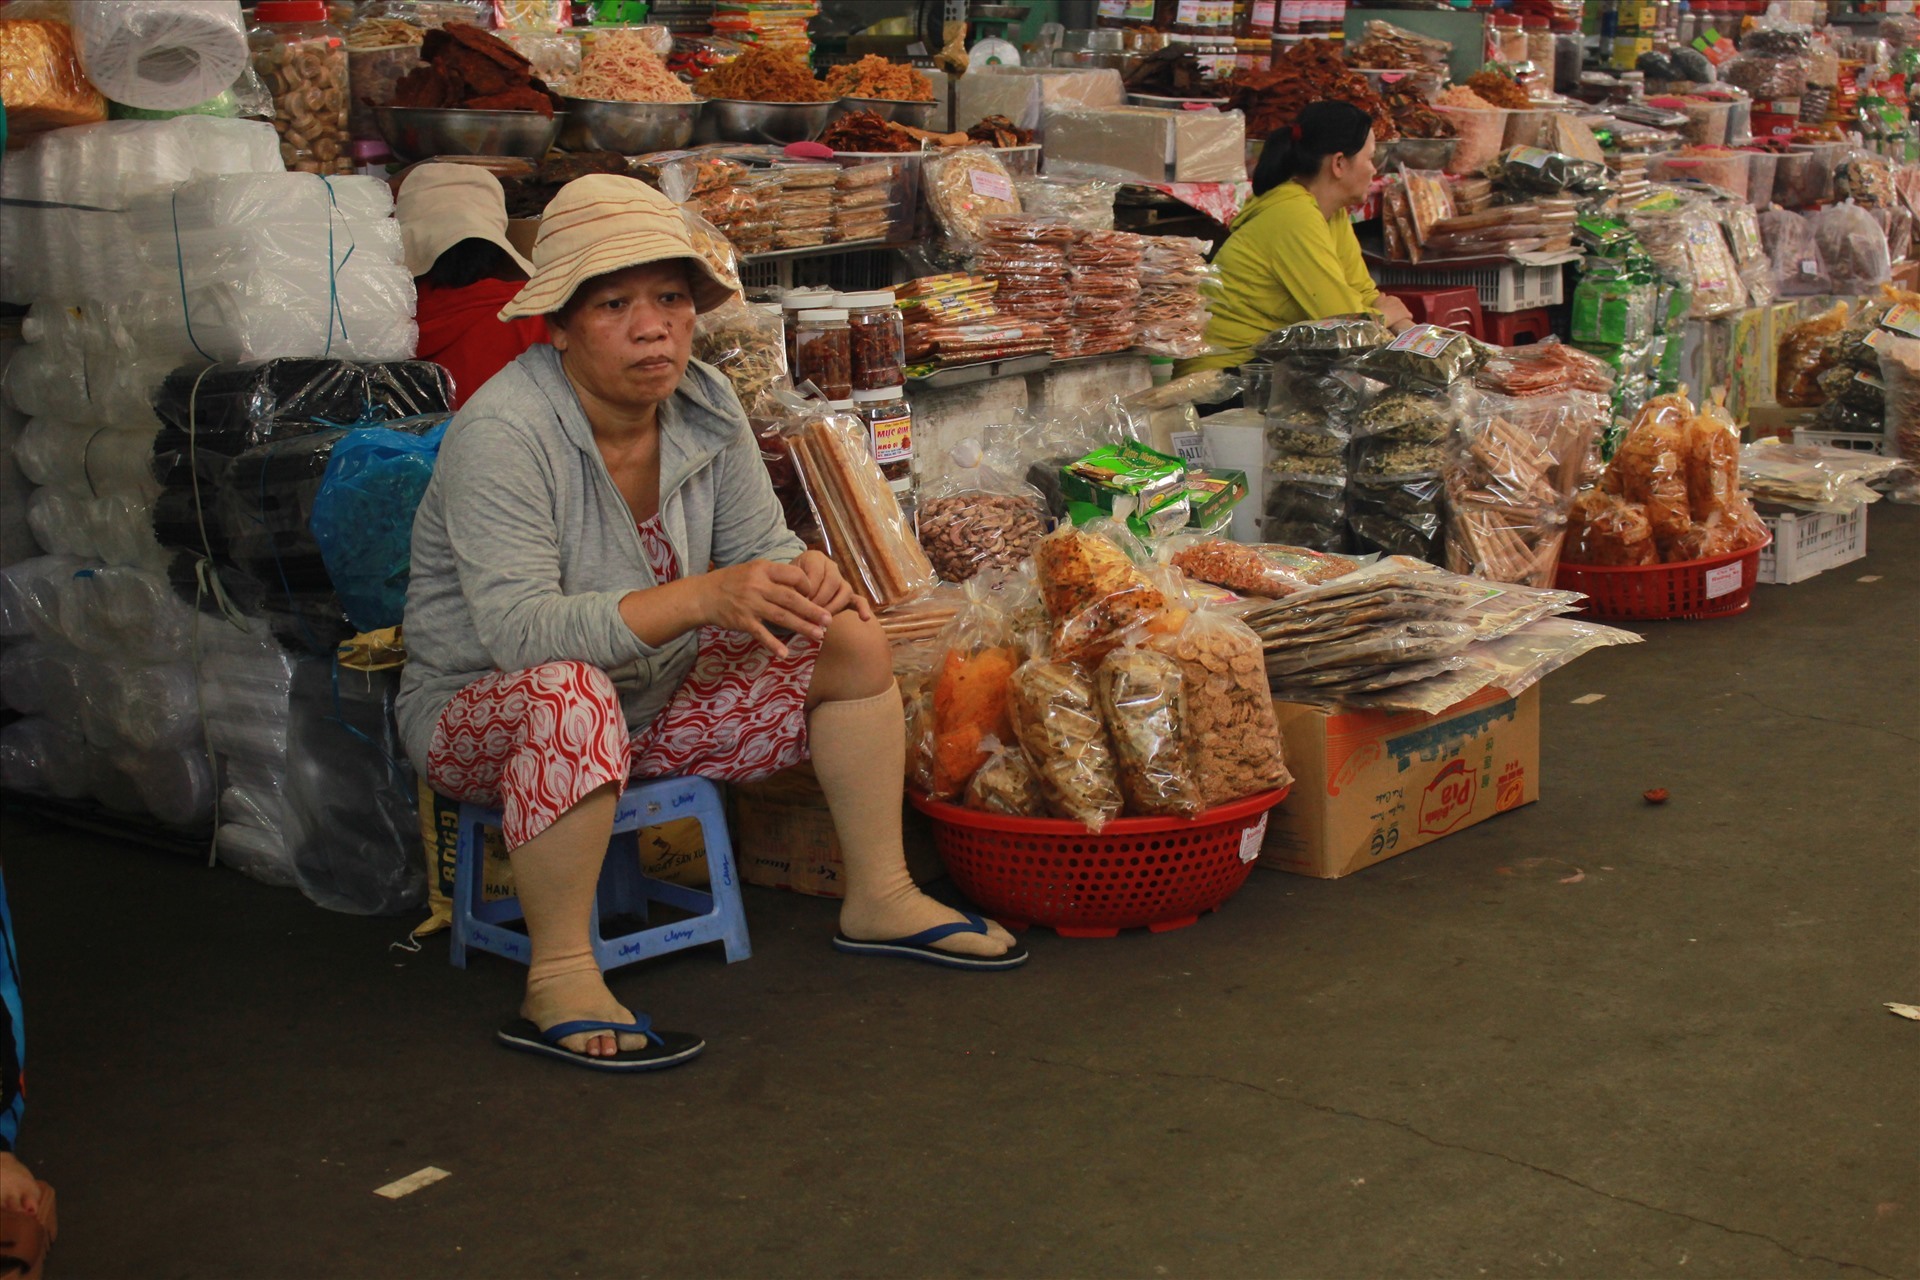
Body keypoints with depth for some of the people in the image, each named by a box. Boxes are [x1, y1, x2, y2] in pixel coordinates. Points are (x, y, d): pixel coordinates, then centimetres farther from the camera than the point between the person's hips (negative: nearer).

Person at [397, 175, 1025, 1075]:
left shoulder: (704, 405, -5)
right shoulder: (503, 433, -27)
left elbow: (758, 543, 2)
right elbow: (514, 628, -36)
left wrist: (805, 573, -24)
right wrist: (701, 599, -45)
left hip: (651, 700, 7)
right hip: (481, 713, -7)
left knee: (854, 645, -1)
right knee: (572, 695, -41)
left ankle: (879, 900, 10)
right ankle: (558, 985, -30)